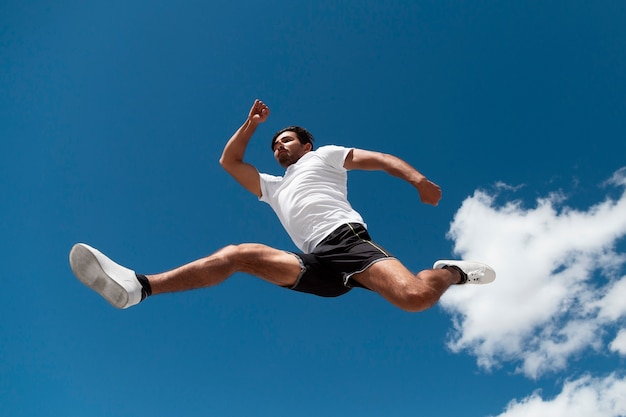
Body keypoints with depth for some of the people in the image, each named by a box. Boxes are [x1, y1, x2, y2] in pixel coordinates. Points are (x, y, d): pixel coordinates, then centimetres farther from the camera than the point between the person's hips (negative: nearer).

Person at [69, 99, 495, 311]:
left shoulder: (324, 155, 21)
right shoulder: (274, 186, 35)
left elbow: (379, 157, 9)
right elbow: (229, 161, 38)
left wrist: (419, 180, -7)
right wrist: (252, 123, 33)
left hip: (349, 240, -4)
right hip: (317, 265, 4)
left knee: (416, 297, -31)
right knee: (237, 254, -9)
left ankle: (451, 272, 3)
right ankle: (138, 286, -16)